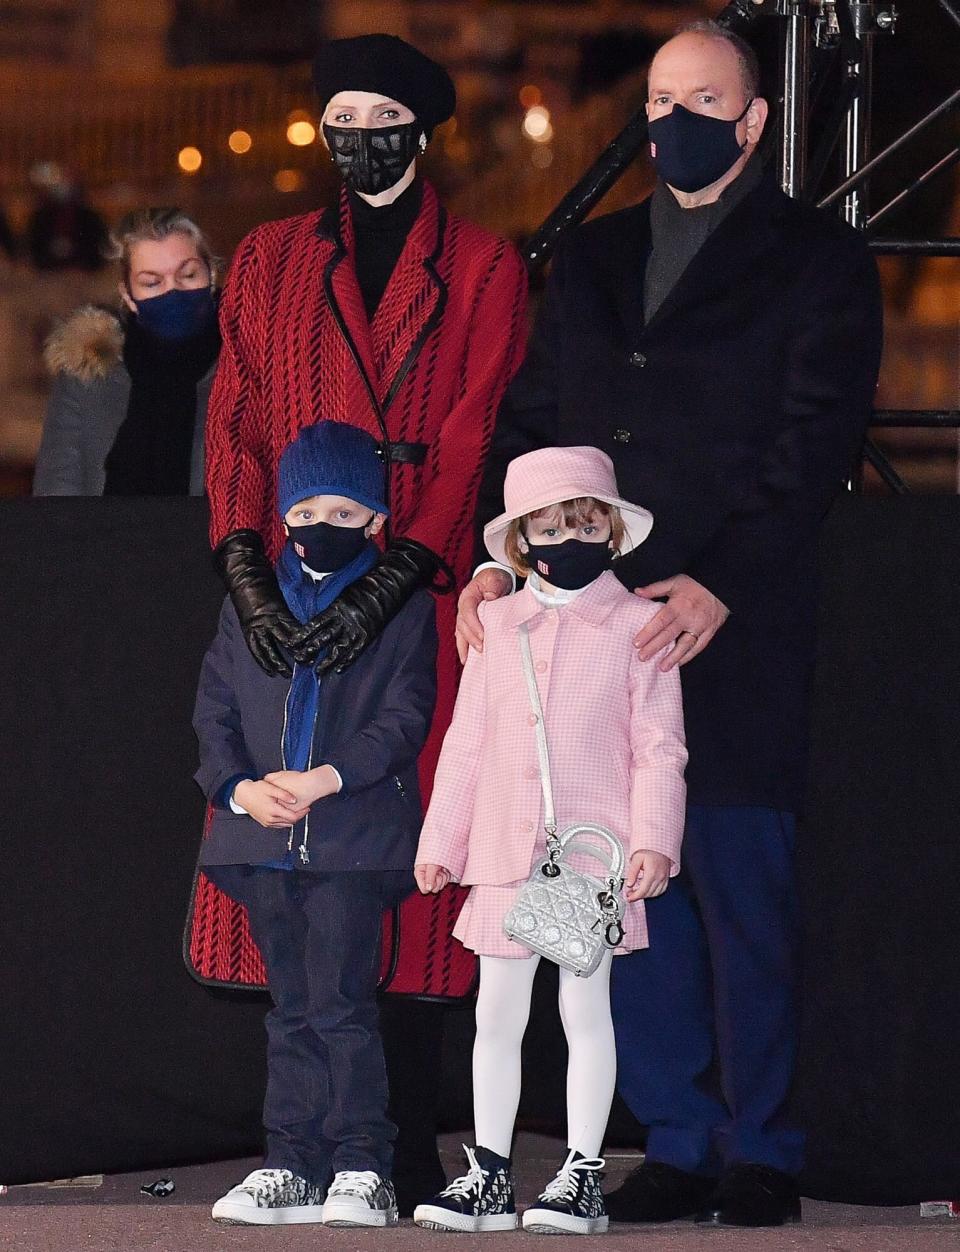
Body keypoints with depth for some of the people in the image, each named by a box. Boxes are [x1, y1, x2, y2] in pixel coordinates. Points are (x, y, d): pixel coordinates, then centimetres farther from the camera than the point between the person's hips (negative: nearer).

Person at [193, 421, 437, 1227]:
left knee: (341, 1003, -10)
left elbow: (404, 718, -4)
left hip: (356, 836, -4)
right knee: (293, 1008, 9)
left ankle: (362, 1169, -6)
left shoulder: (403, 606, 3)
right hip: (264, 837, 4)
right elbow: (215, 709, 11)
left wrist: (325, 780, -17)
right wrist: (240, 787, -7)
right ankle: (292, 1167, 11)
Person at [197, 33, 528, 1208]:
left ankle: (408, 1147, -3)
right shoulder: (270, 262, 16)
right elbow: (237, 427, 7)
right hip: (291, 611, 2)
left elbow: (475, 447, -3)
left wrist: (385, 587, -16)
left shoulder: (483, 271, 7)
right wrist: (248, 576, -10)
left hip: (421, 602, -2)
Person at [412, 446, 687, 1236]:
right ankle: (489, 1174, 14)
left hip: (595, 851, -4)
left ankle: (582, 1173, 6)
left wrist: (653, 840, -13)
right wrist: (440, 842, 12)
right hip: (507, 853, 4)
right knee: (497, 1013, 7)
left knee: (585, 1006, 0)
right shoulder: (498, 625, 10)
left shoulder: (635, 625, 0)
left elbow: (659, 744, -3)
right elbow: (467, 741, 14)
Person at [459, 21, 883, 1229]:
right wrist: (500, 554, 1)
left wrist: (717, 587, -17)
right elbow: (530, 420, 18)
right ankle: (677, 1144, 11)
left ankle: (760, 1155, 5)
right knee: (631, 895, 4)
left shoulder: (816, 262, 2)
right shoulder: (590, 259, 19)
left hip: (735, 632, -5)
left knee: (742, 893, -3)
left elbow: (813, 446, -6)